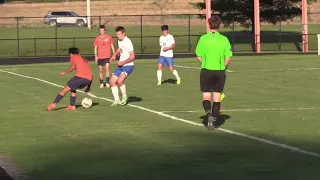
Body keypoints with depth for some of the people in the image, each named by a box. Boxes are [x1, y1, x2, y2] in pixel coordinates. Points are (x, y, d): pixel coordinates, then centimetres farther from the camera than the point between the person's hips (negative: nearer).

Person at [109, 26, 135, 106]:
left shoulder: (127, 42, -19)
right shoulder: (119, 41, 7)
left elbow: (132, 57, -20)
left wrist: (122, 62, -17)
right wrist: (114, 55, 16)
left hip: (128, 66, -9)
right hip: (120, 65, 9)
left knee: (120, 81, -27)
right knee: (112, 82, 2)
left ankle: (124, 97, -4)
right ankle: (117, 100, 12)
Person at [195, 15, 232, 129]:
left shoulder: (203, 38, -5)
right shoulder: (224, 39, -5)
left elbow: (199, 57, -3)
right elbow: (228, 58, -5)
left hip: (206, 71, 0)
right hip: (219, 72, 1)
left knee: (206, 97, 8)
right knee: (217, 98, 9)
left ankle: (208, 112, -18)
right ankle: (213, 120, 5)